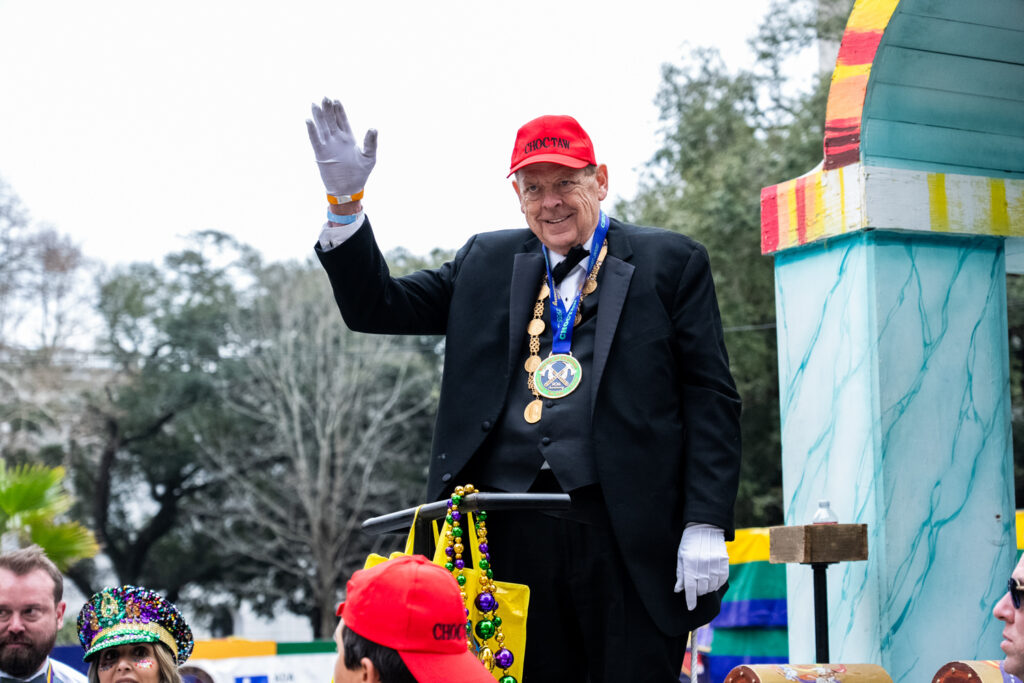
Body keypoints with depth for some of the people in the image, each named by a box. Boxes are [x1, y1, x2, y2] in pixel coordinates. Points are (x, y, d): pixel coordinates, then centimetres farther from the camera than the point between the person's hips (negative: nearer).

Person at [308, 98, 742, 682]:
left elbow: (712, 399, 3)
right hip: (511, 538, 3)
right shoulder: (486, 262, 18)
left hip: (626, 535, -3)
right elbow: (375, 307, 16)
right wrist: (346, 203, 2)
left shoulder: (670, 263, 7)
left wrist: (707, 526, -7)